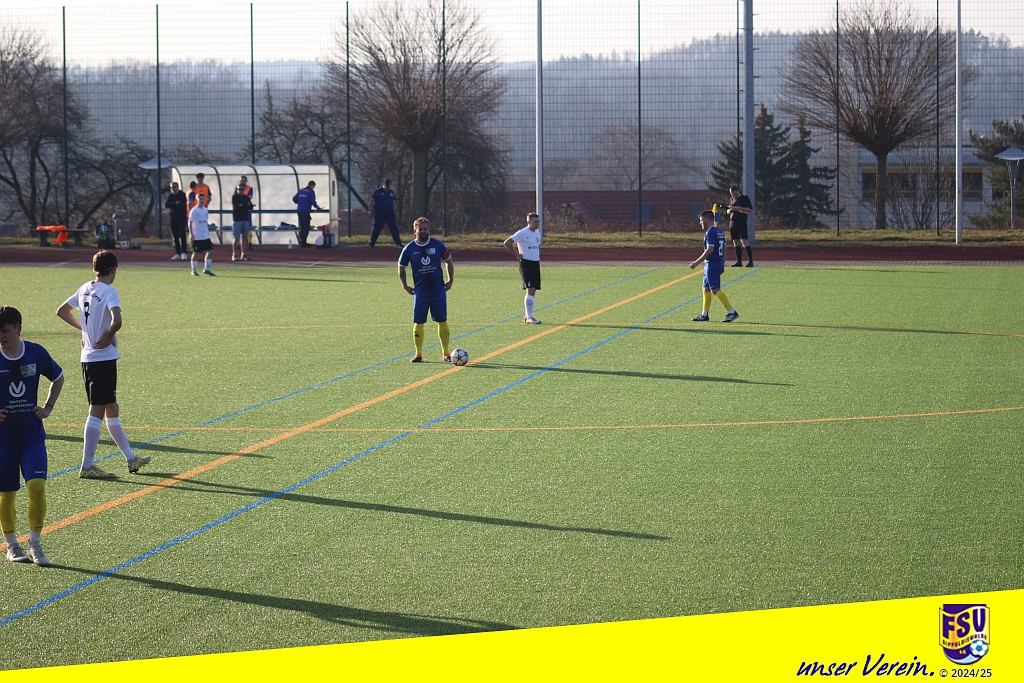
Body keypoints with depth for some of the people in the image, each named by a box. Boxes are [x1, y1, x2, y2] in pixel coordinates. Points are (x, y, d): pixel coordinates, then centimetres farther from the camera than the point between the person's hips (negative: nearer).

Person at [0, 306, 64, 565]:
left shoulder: (37, 353, -3)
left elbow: (58, 378, 16)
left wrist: (48, 407, 7)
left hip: (32, 434, 0)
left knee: (37, 486, -13)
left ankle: (35, 544, 0)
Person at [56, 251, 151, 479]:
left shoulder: (85, 289, 8)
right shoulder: (108, 291, -14)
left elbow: (62, 311, 21)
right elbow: (116, 321, -30)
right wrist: (108, 337, -11)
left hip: (87, 358, 8)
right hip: (104, 357, -8)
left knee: (112, 409, 16)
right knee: (97, 411, -4)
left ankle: (130, 458, 26)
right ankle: (87, 466, -2)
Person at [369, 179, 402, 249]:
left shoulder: (391, 192, 13)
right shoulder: (377, 191, -2)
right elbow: (371, 201, -1)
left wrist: (393, 212, 19)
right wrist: (371, 211, -7)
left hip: (390, 214, 4)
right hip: (379, 214, -4)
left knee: (394, 228, -4)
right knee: (376, 229, 1)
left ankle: (398, 243, -5)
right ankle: (372, 244, 11)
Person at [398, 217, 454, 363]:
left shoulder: (437, 245, -1)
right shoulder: (409, 248, -1)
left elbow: (448, 262, 12)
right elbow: (401, 267, 13)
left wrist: (450, 281, 10)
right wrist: (405, 286, 9)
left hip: (438, 290, 0)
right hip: (420, 291, 0)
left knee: (442, 321, -1)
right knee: (418, 322, -1)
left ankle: (445, 353, 7)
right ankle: (418, 354, 7)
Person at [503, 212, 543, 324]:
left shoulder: (538, 234, 15)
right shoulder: (522, 233, -10)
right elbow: (507, 243, -14)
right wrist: (517, 254, -11)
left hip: (536, 263, 8)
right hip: (526, 263, -8)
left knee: (533, 291, 10)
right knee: (530, 290, -14)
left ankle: (527, 316, 18)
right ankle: (529, 317, -14)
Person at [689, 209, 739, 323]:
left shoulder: (710, 233, -15)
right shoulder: (719, 232, 13)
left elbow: (709, 250, -22)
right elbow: (724, 250, 16)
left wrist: (697, 262, -19)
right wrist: (722, 264, 22)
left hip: (712, 265, -10)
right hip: (719, 264, 10)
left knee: (715, 290, -10)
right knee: (706, 288, 15)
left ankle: (732, 312, -13)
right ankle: (704, 314, 18)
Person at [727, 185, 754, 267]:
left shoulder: (745, 198, 0)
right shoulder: (732, 200, 18)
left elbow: (750, 209, -7)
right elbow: (728, 211, 25)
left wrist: (738, 208, -16)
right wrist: (730, 210, 1)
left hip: (742, 222, -7)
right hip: (732, 222, 7)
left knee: (744, 242, -14)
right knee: (736, 243, 7)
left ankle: (750, 261, -15)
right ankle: (739, 261, 11)